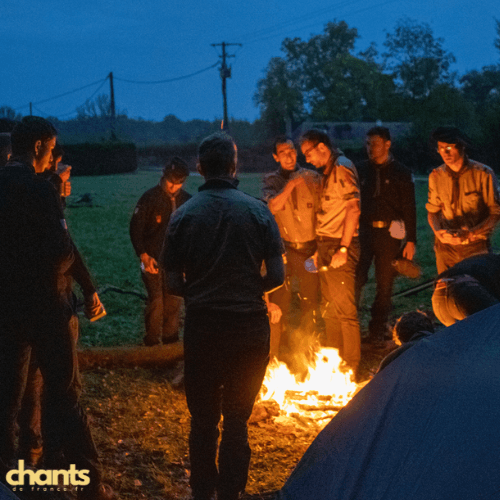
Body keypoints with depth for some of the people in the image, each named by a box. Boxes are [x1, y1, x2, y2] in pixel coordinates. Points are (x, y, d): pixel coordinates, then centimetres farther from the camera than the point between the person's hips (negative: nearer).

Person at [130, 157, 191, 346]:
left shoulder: (186, 200, 7)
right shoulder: (150, 198, -6)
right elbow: (135, 228, -5)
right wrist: (143, 255, -12)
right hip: (153, 258, -4)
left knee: (174, 300, 4)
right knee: (155, 300, -7)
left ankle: (170, 336, 16)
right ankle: (152, 338, 5)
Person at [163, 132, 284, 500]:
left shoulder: (183, 216, -4)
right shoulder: (257, 211, -6)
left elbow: (174, 284, -3)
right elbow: (277, 276, -7)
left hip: (202, 326, 1)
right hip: (249, 325, 0)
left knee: (203, 417, 14)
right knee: (237, 418, 9)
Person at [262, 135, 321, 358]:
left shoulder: (311, 177, 4)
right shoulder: (271, 180, 3)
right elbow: (272, 206, -16)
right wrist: (291, 184, -21)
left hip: (310, 248, 1)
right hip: (284, 249, -1)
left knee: (310, 303, 8)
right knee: (279, 303, -2)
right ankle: (274, 354, 8)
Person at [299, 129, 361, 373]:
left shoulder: (342, 168, -12)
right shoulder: (328, 173, 18)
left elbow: (353, 209, -20)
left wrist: (343, 248, -23)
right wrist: (320, 249, 16)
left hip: (339, 246, -10)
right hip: (326, 245, 10)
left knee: (344, 309, -5)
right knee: (329, 309, 16)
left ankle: (350, 368, 2)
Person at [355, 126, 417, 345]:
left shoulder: (401, 173, 2)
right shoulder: (362, 170, 8)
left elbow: (409, 208, 1)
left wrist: (411, 240, -4)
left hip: (388, 233, -1)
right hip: (363, 231, 1)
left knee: (384, 283, 5)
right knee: (355, 279, -9)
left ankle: (377, 330, 16)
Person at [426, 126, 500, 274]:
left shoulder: (483, 174, -5)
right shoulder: (436, 176, 6)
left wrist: (472, 233, -17)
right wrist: (438, 232, -7)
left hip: (476, 246, -3)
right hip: (446, 245, 3)